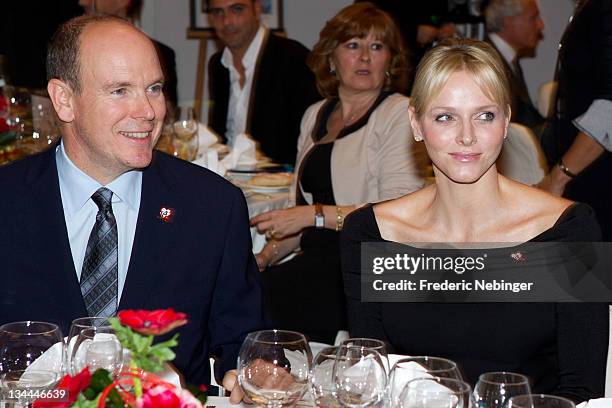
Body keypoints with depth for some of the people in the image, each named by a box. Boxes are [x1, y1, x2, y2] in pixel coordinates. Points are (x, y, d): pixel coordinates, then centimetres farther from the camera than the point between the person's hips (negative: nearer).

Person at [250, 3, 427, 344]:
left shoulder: (400, 114, -2)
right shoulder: (315, 116, 19)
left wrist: (316, 214, -15)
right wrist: (268, 254, 5)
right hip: (318, 262, 6)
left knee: (269, 292, -28)